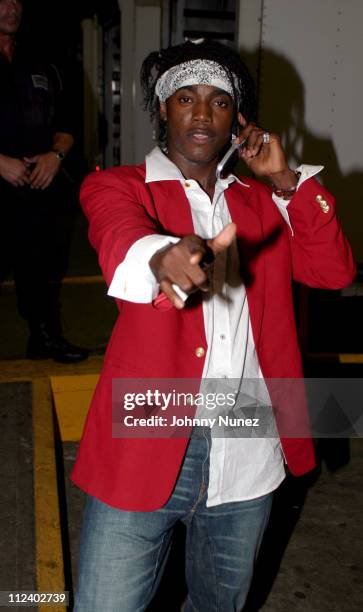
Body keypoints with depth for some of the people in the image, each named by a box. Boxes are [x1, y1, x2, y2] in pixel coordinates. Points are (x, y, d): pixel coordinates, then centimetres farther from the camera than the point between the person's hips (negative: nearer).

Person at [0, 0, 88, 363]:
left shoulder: (42, 70, 17)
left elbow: (64, 128, 18)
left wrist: (56, 154, -2)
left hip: (45, 194, 4)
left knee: (45, 279, 11)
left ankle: (46, 341, 25)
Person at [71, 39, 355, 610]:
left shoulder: (260, 202, 15)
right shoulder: (115, 187, 0)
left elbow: (335, 269, 4)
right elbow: (121, 239, -24)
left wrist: (285, 181, -3)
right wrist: (165, 258, -47)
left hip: (247, 456, 5)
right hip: (146, 448, -4)